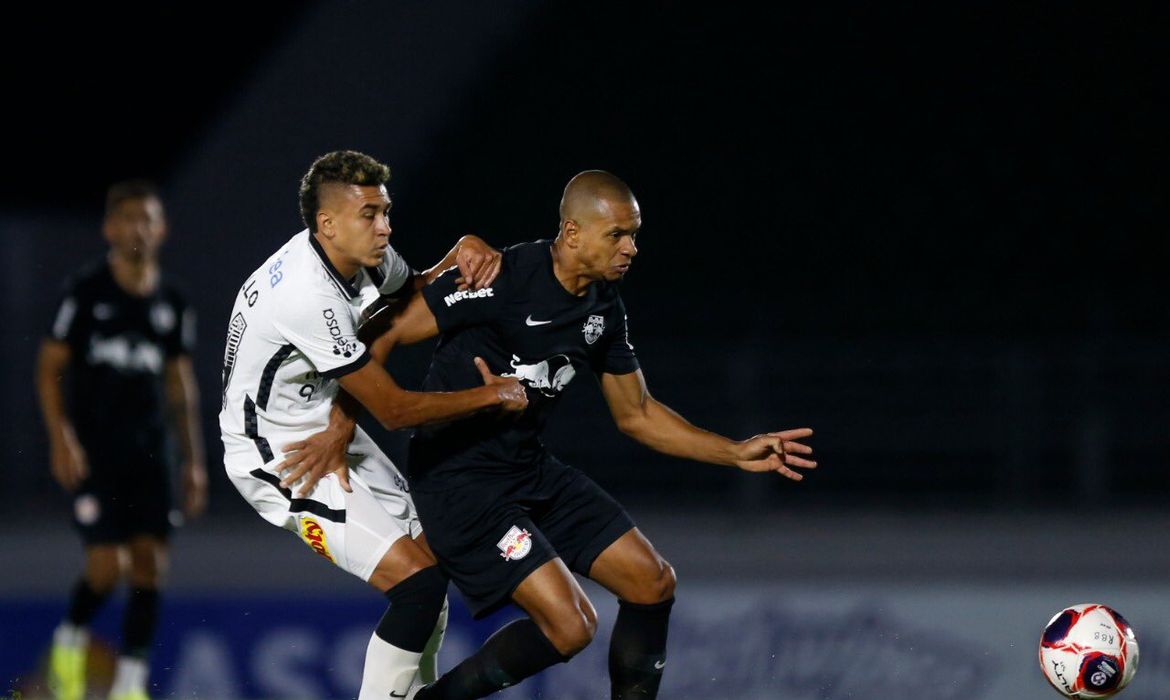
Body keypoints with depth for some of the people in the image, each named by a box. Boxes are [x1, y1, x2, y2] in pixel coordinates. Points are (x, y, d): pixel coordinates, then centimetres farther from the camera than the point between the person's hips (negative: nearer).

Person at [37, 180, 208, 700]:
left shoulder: (172, 305, 9)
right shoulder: (85, 292, -3)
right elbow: (49, 368, -3)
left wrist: (194, 462, 12)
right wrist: (61, 439, -14)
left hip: (150, 452, 4)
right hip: (93, 453, -4)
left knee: (150, 566, -3)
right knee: (107, 567, -12)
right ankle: (69, 644, 17)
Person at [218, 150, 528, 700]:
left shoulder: (360, 256, -5)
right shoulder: (311, 298, -31)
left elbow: (413, 292, 20)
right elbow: (394, 411, -25)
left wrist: (460, 256, -2)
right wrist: (493, 395, -16)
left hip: (323, 432, 10)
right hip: (277, 457, -10)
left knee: (434, 554, 15)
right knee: (419, 582, -18)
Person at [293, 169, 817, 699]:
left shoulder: (605, 308, 4)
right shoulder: (504, 280, -22)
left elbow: (635, 415, 15)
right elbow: (385, 335, -17)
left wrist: (736, 454, 8)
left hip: (532, 470, 9)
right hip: (459, 481, -9)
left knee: (652, 583, 6)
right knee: (569, 625, -17)